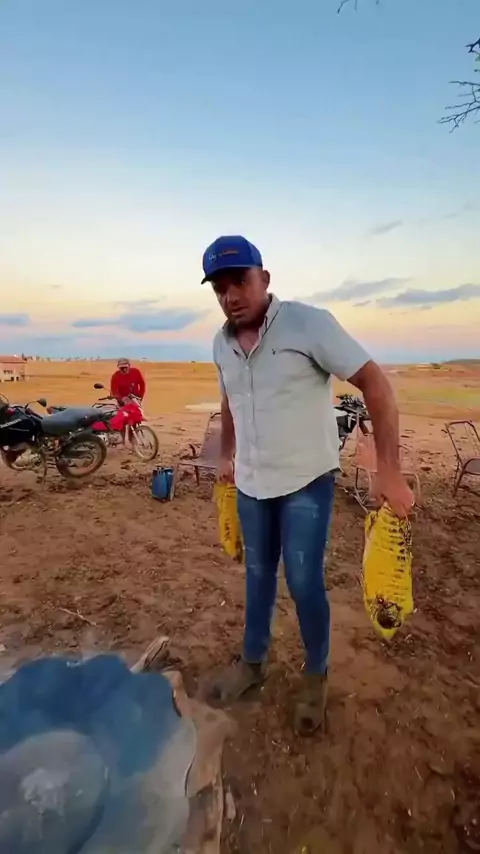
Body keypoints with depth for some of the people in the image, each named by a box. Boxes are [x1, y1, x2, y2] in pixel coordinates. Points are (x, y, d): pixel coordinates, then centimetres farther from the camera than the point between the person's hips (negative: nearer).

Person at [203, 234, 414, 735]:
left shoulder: (308, 323, -17)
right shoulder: (221, 344, 1)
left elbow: (375, 383, -19)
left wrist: (389, 470, -24)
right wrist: (225, 456, 22)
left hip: (306, 481, -5)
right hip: (250, 483, 5)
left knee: (304, 584, 2)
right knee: (258, 576, 18)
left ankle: (316, 677, 30)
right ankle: (252, 662, 40)